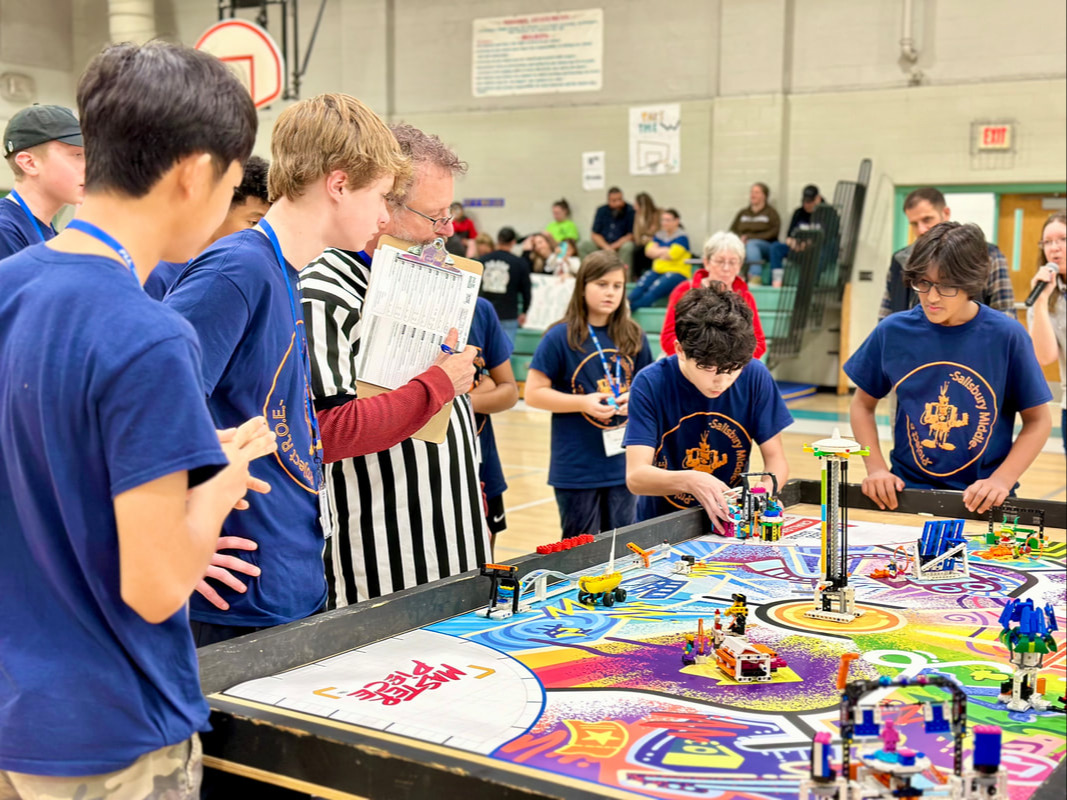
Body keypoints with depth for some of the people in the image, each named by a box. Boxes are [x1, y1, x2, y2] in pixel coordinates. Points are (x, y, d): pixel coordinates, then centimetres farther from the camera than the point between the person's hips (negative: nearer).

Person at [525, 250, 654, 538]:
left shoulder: (634, 337, 5)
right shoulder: (561, 337, -8)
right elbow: (533, 394, -8)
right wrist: (583, 402, -18)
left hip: (621, 464, 4)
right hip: (576, 468, -4)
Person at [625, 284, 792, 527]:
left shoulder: (755, 377, -8)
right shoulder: (650, 384, -15)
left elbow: (775, 457, 0)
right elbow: (635, 476, -21)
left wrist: (766, 489, -22)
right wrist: (689, 481, -39)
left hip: (731, 524, 3)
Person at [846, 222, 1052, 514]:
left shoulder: (1006, 336, -5)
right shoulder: (893, 332, 0)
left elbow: (1038, 420, 3)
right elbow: (863, 405, 13)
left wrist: (1002, 480, -9)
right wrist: (875, 468, -1)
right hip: (905, 492, 1)